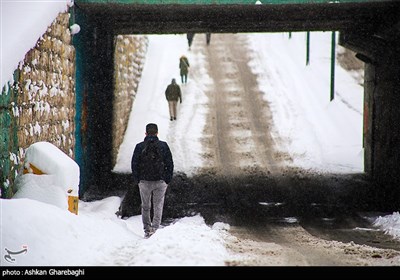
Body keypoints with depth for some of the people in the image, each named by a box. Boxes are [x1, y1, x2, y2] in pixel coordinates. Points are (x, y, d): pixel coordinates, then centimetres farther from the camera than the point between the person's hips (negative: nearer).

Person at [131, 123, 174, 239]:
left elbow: (134, 164, 1)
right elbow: (170, 164, 0)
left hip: (144, 181, 0)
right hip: (160, 181, 0)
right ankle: (155, 229, -7)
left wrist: (136, 180, 10)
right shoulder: (163, 146, -2)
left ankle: (147, 230, 14)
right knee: (158, 207, 4)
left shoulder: (139, 147, -2)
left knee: (145, 207, 14)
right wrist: (168, 180, 7)